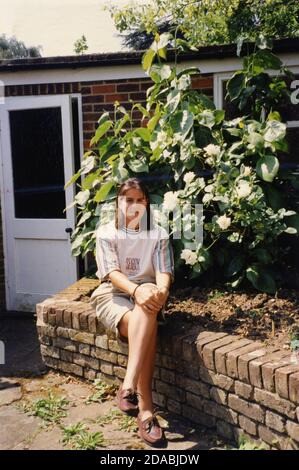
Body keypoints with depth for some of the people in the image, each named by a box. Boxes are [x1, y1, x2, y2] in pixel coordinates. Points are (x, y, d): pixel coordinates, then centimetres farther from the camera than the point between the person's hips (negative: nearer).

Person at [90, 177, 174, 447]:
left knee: (147, 312, -37)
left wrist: (161, 291, -29)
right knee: (148, 327, -34)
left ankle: (129, 386, -41)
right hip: (113, 294, -2)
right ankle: (146, 412, -36)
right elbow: (112, 272, -10)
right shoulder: (106, 233, 3)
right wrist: (136, 290, -30)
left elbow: (164, 272, -4)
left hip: (146, 296, 2)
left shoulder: (159, 235, 8)